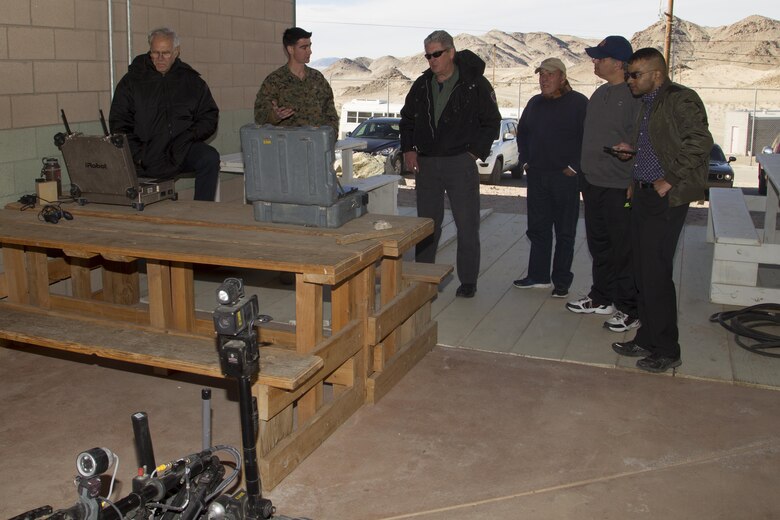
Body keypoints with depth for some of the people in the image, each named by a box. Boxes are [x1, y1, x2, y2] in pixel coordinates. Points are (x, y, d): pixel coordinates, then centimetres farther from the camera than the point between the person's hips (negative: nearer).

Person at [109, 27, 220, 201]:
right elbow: (119, 124, 5)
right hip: (145, 153, -1)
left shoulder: (191, 81, 11)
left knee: (210, 158, -29)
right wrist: (136, 155, -10)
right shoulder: (131, 81, 8)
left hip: (182, 151, 1)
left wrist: (189, 136, -6)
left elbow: (209, 117, 14)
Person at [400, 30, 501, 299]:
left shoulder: (475, 84, -5)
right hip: (426, 163, 4)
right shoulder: (421, 85, 9)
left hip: (460, 163, -4)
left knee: (467, 225, 0)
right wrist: (409, 150, 7)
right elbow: (407, 119, 20)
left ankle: (468, 281, 11)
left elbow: (492, 122, 1)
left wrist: (475, 153, -7)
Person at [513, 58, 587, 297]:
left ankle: (562, 282, 10)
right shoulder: (535, 103, 13)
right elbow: (522, 132, 23)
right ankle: (538, 276, 22)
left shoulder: (578, 103, -7)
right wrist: (525, 160, 12)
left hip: (565, 177, -6)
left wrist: (574, 167, -13)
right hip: (537, 177, 6)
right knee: (538, 228, 11)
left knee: (564, 232, 2)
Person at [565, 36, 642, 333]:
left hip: (620, 187, -9)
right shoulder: (600, 94, 14)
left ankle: (629, 309, 8)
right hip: (593, 183, 9)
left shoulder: (635, 96, -13)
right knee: (599, 245, 17)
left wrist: (635, 183, -19)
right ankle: (601, 299, 30)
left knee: (623, 250, -2)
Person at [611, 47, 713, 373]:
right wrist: (632, 151, 9)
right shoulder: (647, 103, 17)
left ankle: (667, 351, 6)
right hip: (642, 195, 9)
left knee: (655, 275, -6)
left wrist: (670, 180, -21)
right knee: (642, 273, 13)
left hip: (665, 199, -9)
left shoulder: (681, 100, -12)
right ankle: (647, 339, 24)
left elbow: (700, 142, -23)